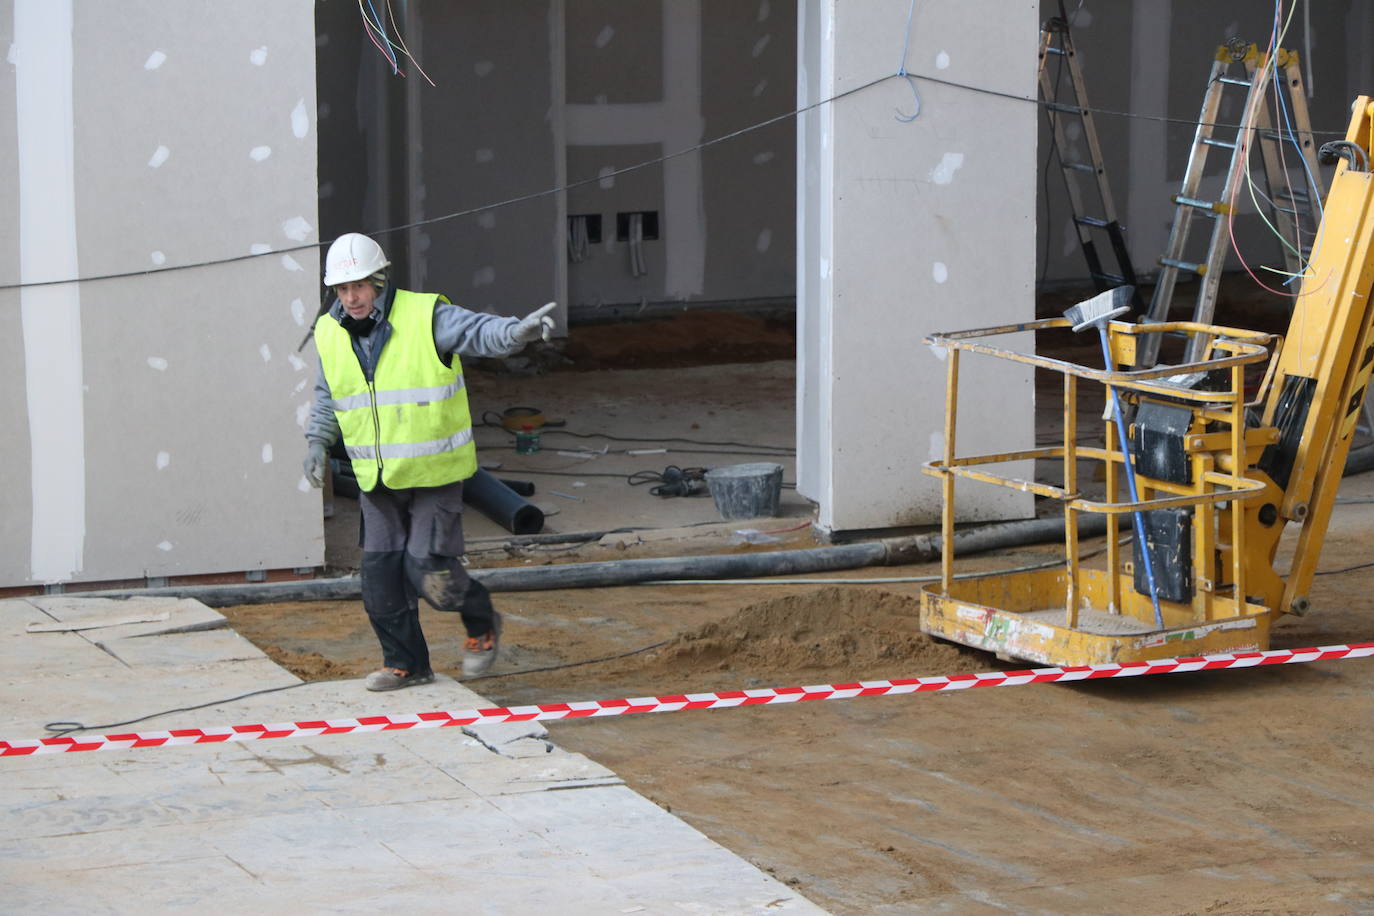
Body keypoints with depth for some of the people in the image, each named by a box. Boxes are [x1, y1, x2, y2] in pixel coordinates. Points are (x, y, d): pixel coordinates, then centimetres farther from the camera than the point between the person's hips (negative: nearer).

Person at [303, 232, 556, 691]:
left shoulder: (426, 317, -15)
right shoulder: (330, 334, 2)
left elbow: (477, 331, -29)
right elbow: (327, 395, 18)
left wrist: (517, 330, -49)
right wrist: (318, 440, 4)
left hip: (434, 472, -5)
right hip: (377, 479, 5)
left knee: (429, 573, -9)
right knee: (380, 573, 5)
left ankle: (482, 623, 20)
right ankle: (406, 663, 21)